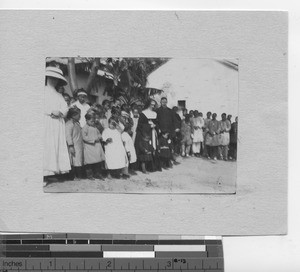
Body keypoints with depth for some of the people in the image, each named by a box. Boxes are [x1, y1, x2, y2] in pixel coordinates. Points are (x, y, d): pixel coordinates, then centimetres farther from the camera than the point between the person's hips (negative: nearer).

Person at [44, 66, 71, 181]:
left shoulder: (59, 96, 25)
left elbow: (65, 109, 15)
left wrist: (59, 112, -7)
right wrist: (51, 112, -13)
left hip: (58, 124, 6)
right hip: (46, 123, -5)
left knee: (57, 147, -4)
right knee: (46, 148, -14)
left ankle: (51, 173, -5)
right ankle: (45, 173, -18)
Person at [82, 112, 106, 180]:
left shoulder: (94, 127, 15)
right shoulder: (85, 128, -7)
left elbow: (99, 133, 26)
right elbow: (84, 137, -15)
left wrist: (99, 137, 1)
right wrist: (94, 139, -18)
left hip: (97, 146, 7)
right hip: (89, 147, -7)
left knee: (98, 161, 7)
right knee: (90, 162, -4)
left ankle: (97, 174, 17)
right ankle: (89, 175, 7)